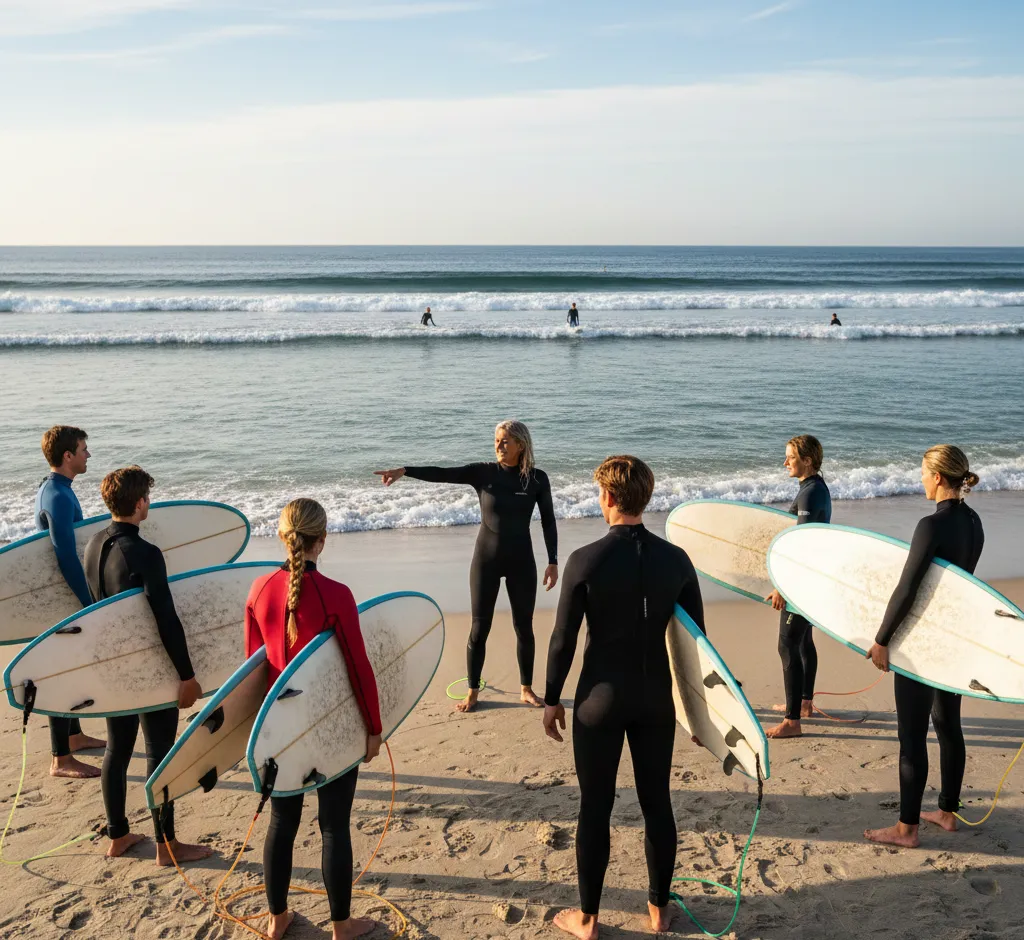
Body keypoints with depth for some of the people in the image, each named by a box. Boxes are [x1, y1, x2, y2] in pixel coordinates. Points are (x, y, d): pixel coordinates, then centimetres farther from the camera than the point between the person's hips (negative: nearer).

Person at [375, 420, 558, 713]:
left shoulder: (537, 478, -5)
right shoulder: (483, 472, -7)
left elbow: (548, 522, 0)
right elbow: (441, 474, -17)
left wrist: (553, 562, -3)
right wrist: (404, 471, -31)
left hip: (521, 560, 0)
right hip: (486, 559, 0)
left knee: (524, 626, 8)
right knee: (479, 627, 4)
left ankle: (526, 689, 24)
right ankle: (472, 692, 18)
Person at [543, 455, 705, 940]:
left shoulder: (585, 560, -15)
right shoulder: (676, 559, -4)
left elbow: (563, 638, -10)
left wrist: (552, 699, 3)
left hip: (600, 700, -3)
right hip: (656, 700, 3)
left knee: (595, 808, 8)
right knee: (657, 803, 15)